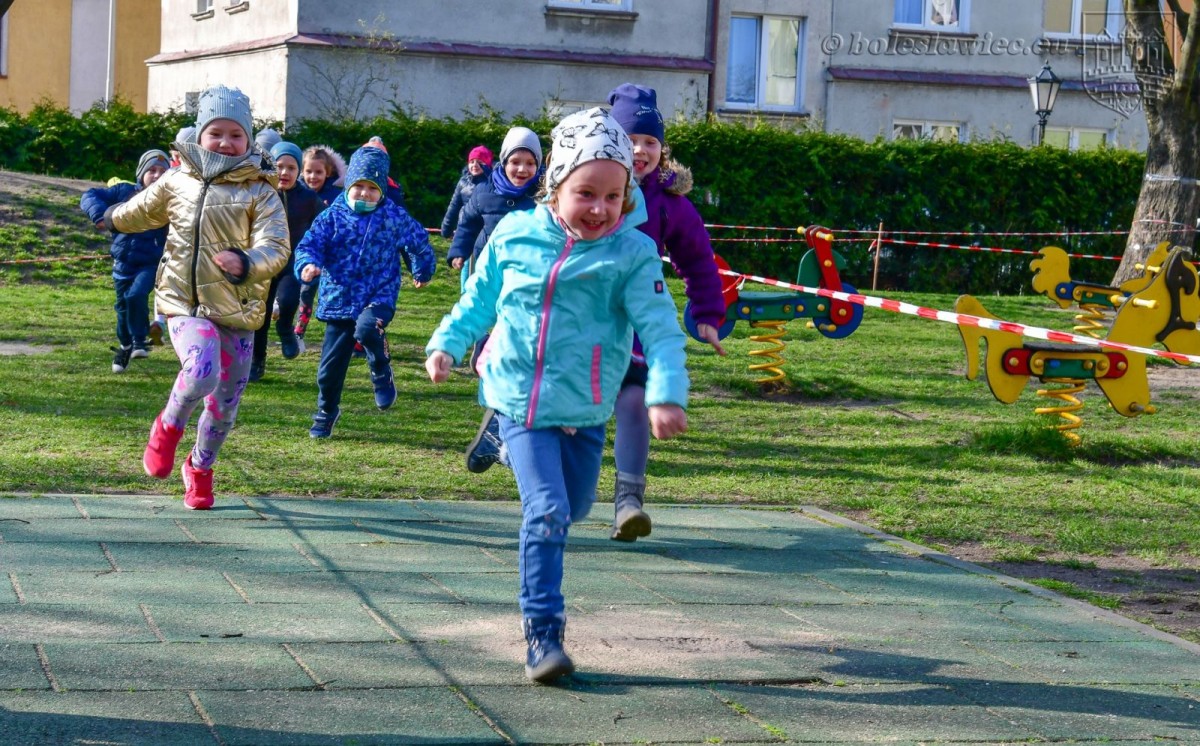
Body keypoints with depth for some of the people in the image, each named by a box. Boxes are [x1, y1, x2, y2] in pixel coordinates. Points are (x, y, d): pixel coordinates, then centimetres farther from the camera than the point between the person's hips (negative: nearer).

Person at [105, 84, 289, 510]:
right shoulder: (178, 183, 7)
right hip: (185, 303, 0)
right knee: (202, 373, -28)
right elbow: (143, 210, 28)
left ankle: (200, 468, 38)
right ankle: (169, 426, 4)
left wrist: (246, 263, -34)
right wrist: (113, 218, 46)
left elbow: (275, 249, -13)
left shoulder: (261, 192, -2)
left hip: (238, 311, 0)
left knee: (225, 403, 9)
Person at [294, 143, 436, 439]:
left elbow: (419, 242, 16)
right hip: (338, 300, 2)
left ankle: (382, 375, -6)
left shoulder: (394, 216, 0)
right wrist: (307, 264, -30)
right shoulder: (333, 215, -2)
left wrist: (422, 271, 30)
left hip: (379, 296, -2)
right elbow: (309, 244, -7)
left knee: (366, 328, -36)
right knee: (330, 367, 4)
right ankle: (326, 413, 29)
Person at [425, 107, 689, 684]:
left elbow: (659, 326, -14)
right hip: (520, 397, -1)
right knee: (546, 509, -13)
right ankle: (542, 631, -7)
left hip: (584, 407, 1)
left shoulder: (631, 253, -8)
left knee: (570, 509, 17)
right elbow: (479, 299, 13)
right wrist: (447, 343, 1)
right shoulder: (514, 235, -1)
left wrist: (667, 393, -27)